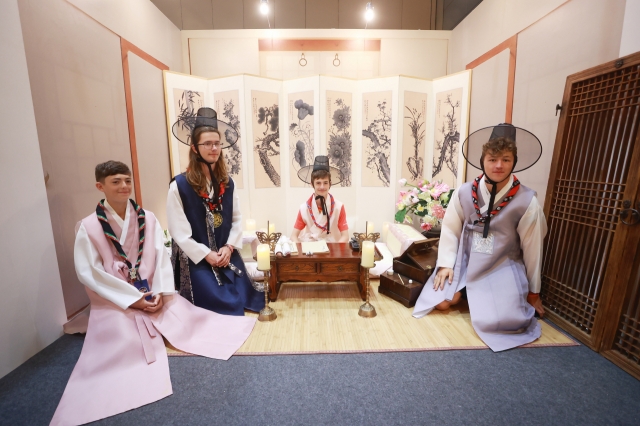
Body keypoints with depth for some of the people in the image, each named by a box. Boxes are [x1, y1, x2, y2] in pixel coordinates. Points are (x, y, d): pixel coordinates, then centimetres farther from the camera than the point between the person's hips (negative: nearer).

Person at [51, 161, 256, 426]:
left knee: (187, 320, -8)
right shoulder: (89, 227, -8)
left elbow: (161, 257, -1)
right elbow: (88, 273, -11)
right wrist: (133, 299, -16)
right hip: (115, 302, -2)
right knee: (122, 346, -19)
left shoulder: (147, 218, 1)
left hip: (153, 294, 3)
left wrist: (160, 292, -14)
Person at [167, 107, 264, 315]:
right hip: (197, 260, -4)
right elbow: (178, 231, -12)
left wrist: (229, 247, -8)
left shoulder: (227, 182, 4)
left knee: (242, 302, 8)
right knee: (219, 309, -3)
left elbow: (237, 218, 5)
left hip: (227, 256, 5)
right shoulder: (179, 186, -13)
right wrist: (206, 254, -13)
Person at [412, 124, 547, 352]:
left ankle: (513, 300, 21)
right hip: (465, 262, 2)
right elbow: (450, 229, -2)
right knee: (441, 302, -11)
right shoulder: (464, 192, -10)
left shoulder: (527, 201, -13)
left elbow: (532, 249, -3)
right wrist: (445, 264, -9)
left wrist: (533, 292, 6)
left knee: (494, 322, -17)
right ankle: (464, 291, 24)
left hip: (503, 269, -1)